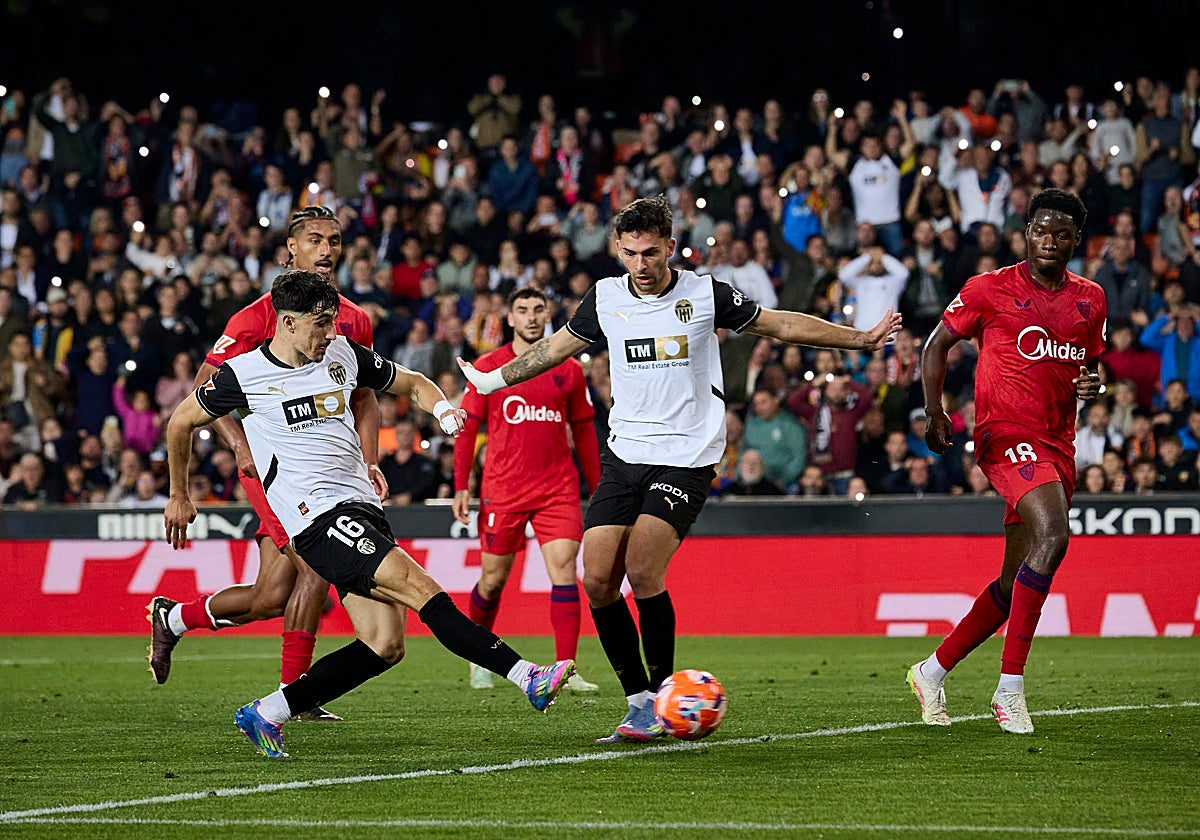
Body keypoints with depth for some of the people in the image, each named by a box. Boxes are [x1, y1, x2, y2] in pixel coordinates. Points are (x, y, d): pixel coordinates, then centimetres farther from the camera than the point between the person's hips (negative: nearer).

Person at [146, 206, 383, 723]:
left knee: (272, 599, 0)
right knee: (317, 566, -17)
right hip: (272, 463, -6)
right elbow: (206, 389, -7)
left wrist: (368, 462, 5)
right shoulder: (260, 316, -7)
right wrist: (242, 446, -20)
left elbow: (365, 399, 20)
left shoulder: (354, 321, 12)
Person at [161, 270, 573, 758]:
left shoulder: (343, 355, 11)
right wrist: (179, 496, 19)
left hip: (361, 507, 7)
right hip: (317, 516, -7)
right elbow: (182, 422, 12)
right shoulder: (245, 374, -3)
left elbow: (411, 384, 24)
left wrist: (441, 409, 2)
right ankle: (526, 676, -29)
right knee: (420, 588, -22)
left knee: (384, 646, -3)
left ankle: (266, 714, 6)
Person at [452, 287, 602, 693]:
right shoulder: (488, 367, 1)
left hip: (558, 488, 1)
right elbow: (467, 429, 4)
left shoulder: (569, 370, 7)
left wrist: (597, 488, 13)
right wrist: (461, 485, -2)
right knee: (493, 580, 7)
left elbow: (583, 431, 14)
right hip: (502, 489, -1)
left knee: (564, 571, -12)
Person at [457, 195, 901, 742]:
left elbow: (780, 325, 7)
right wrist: (494, 380, 28)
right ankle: (639, 701, 5)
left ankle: (664, 699, -6)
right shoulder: (605, 298, 5)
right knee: (597, 581, -8)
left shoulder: (704, 295, -4)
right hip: (624, 453, 4)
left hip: (687, 457, -4)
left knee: (642, 570, -20)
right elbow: (556, 347, 22)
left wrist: (862, 339, 7)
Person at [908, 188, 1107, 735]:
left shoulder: (1090, 300, 14)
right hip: (1007, 432, -7)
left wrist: (1091, 384, 3)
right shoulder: (989, 289, 0)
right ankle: (1010, 688, -26)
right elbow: (937, 345, 9)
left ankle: (932, 673, 25)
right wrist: (934, 412, -4)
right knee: (1052, 536, -29)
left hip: (1057, 444, 7)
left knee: (1015, 586, 7)